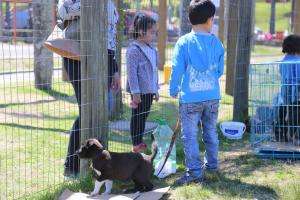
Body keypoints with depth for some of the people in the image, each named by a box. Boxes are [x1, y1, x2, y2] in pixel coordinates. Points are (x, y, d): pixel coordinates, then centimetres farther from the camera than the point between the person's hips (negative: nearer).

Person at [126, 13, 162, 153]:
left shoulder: (151, 49, 12)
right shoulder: (134, 50, -15)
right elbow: (132, 72, -17)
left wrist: (155, 89, 20)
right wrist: (135, 92, -19)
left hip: (149, 90, 8)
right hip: (139, 91, -8)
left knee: (144, 117, 15)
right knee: (137, 118, 1)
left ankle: (140, 142, 24)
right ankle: (136, 144, 8)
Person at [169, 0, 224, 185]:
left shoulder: (184, 42, -9)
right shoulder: (216, 43, 1)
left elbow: (177, 69, -9)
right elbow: (220, 70, 9)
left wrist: (173, 90, 4)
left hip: (190, 97, -4)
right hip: (213, 96, 4)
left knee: (190, 135, 1)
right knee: (211, 132, 19)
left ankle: (195, 171, -1)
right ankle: (212, 164, 32)